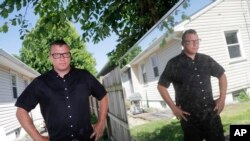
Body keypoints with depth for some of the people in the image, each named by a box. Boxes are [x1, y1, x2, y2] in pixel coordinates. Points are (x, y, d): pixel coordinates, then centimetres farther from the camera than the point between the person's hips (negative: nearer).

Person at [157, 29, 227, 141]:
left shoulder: (206, 59, 5)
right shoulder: (174, 64, -7)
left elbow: (221, 75, 18)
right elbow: (161, 86, -3)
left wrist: (222, 98, 9)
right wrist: (173, 108, -7)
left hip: (211, 114, 4)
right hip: (189, 118, -3)